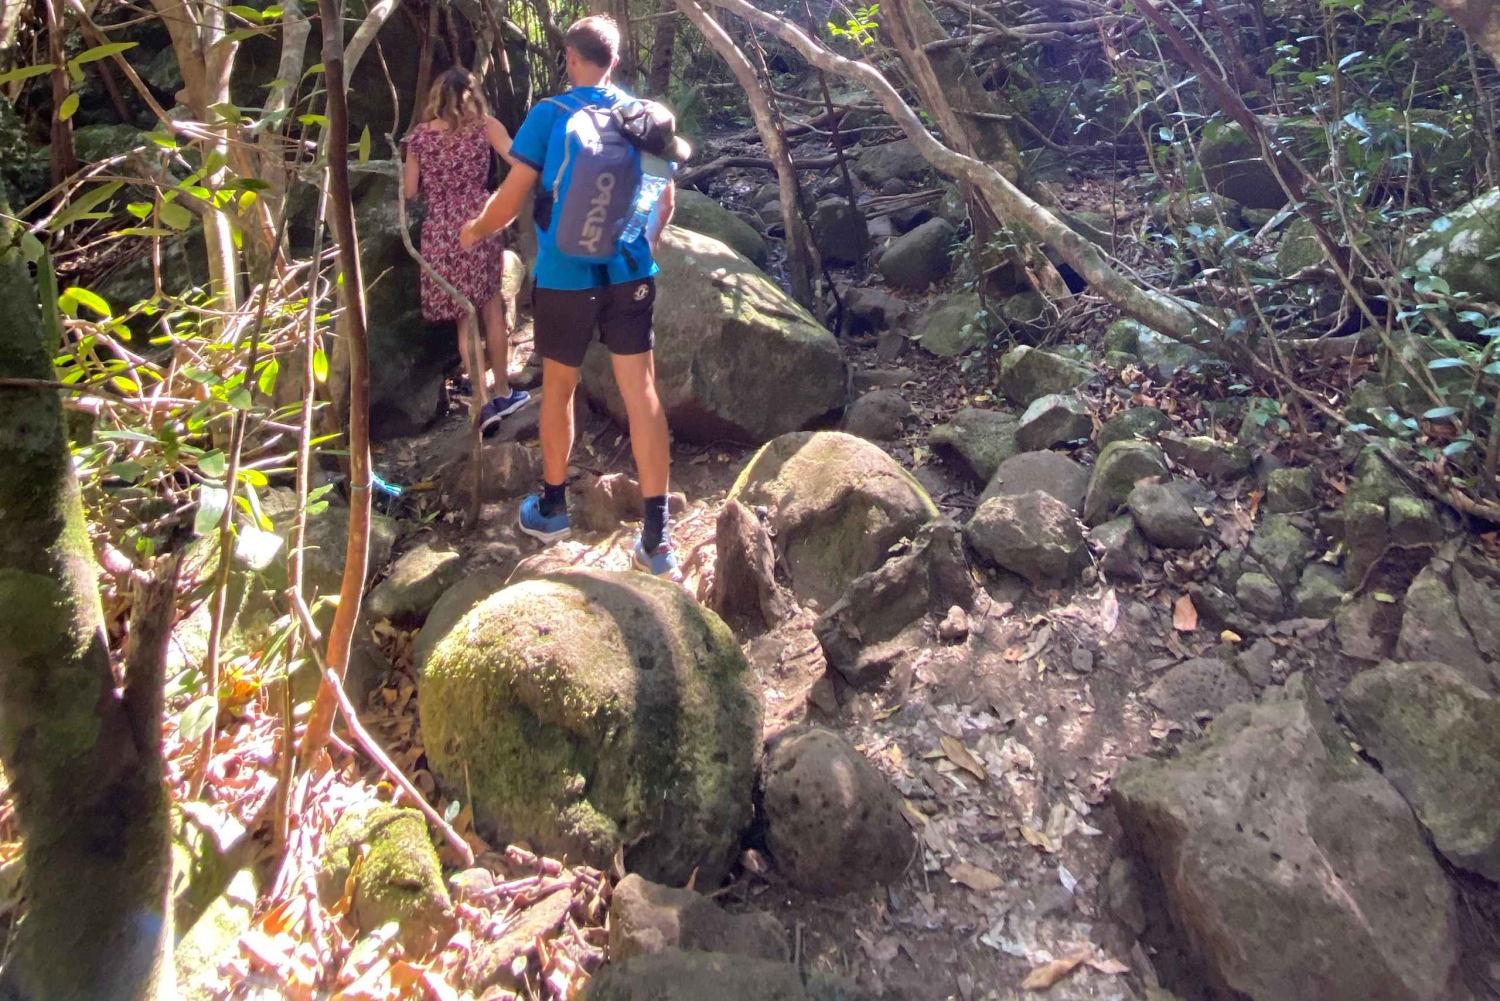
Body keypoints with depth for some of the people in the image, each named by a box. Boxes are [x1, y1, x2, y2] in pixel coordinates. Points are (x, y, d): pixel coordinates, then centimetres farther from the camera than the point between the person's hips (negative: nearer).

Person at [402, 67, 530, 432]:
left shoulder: (419, 135, 6)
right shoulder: (484, 126, 2)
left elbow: (410, 191, 8)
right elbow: (519, 162, -8)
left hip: (440, 232, 1)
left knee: (464, 319, 7)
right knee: (492, 310, 11)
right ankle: (501, 393, 18)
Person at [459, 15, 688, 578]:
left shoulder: (549, 116, -6)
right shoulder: (645, 117, 6)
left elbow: (510, 200, -5)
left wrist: (476, 230, 15)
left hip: (564, 277, -2)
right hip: (630, 274, 3)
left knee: (558, 390, 15)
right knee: (642, 395, 0)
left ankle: (552, 509, 30)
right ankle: (657, 539, -1)